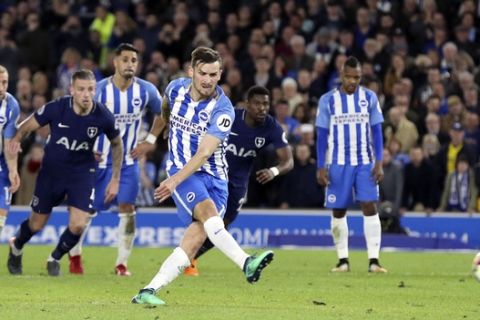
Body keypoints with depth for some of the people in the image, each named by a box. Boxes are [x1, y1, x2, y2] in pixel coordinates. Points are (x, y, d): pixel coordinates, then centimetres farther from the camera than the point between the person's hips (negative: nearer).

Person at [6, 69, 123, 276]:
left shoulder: (103, 117, -17)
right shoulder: (56, 108, -22)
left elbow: (117, 144, 2)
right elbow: (28, 125, -6)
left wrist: (115, 179, 4)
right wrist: (16, 139, -23)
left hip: (82, 173, 1)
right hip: (51, 171, 0)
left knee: (78, 225, -14)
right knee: (36, 224, 11)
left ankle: (55, 258, 18)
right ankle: (16, 247, 47)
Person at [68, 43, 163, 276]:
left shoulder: (146, 91, -8)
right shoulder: (99, 90, -15)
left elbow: (162, 113, 12)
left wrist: (150, 140, 4)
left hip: (128, 160, 1)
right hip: (100, 159, -1)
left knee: (127, 208, -11)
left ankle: (122, 263, -1)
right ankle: (75, 254, 29)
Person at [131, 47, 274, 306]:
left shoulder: (223, 109, -14)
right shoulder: (176, 88, -2)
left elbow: (205, 152, -23)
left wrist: (176, 180, -34)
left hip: (214, 177, 0)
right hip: (181, 170, 0)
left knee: (196, 238, -15)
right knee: (208, 210, -29)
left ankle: (149, 291, -10)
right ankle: (246, 263, -47)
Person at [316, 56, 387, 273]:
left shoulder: (369, 98, 4)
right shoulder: (328, 100, 1)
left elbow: (377, 132, 5)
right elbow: (322, 135, 3)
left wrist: (379, 163, -3)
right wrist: (320, 167, -3)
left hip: (365, 163, 0)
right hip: (338, 163, 0)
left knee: (370, 207, -11)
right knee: (338, 211, 4)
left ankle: (373, 260, -12)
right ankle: (343, 260, 14)